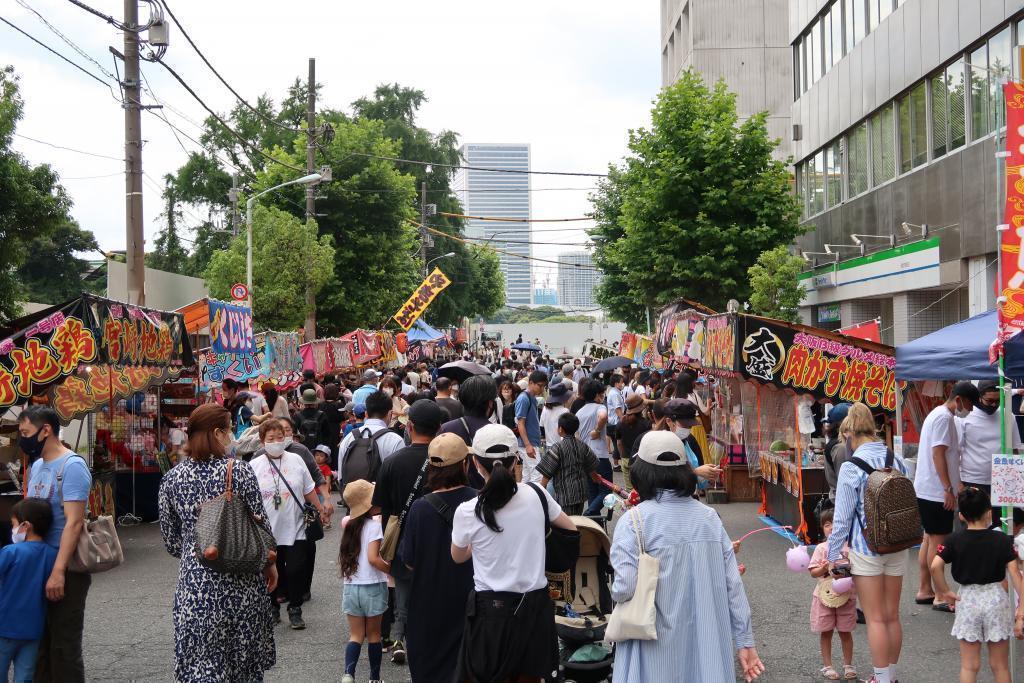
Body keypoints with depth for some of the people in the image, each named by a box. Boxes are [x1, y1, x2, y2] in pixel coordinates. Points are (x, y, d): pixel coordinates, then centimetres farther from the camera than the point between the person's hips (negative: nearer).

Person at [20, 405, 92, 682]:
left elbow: (74, 522, -21)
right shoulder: (37, 465, 12)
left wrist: (58, 572, -26)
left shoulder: (71, 466, -15)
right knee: (39, 642, 16)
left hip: (65, 570, -8)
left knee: (63, 646, 0)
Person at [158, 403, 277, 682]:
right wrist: (270, 563, 13)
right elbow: (260, 523, -4)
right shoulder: (239, 470, -9)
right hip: (242, 579, -1)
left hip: (195, 579, 1)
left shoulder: (171, 478, 0)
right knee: (246, 659, 15)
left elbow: (171, 539, 6)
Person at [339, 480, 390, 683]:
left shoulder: (349, 524, 6)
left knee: (356, 635, 9)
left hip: (351, 587, 5)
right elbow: (373, 558, -21)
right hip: (372, 587, -5)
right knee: (373, 635, 10)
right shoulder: (374, 524, -13)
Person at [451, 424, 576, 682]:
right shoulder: (536, 494, -8)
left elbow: (458, 557, 6)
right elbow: (571, 528, 9)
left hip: (492, 609, -3)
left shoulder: (468, 512, -14)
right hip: (535, 604, 3)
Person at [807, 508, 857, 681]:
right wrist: (824, 569, -22)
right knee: (826, 632, 8)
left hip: (846, 596, 0)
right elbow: (813, 572, -3)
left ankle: (848, 665, 24)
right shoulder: (821, 548, -3)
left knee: (846, 632, 10)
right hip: (825, 595, 0)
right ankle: (827, 665, 19)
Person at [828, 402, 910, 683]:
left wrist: (832, 555, -2)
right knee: (892, 616, 16)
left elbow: (842, 519, -12)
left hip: (866, 550, -5)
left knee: (875, 619, 5)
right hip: (898, 548, 5)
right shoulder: (898, 461, 0)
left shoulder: (851, 467, -15)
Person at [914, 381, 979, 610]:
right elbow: (938, 454, -21)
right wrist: (949, 489, -20)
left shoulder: (937, 414, 17)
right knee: (939, 541, -5)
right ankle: (940, 597, 0)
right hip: (937, 491, -10)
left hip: (927, 490, 10)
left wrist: (956, 486, 25)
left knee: (930, 539, 14)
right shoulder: (944, 417, -15)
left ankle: (924, 591, 20)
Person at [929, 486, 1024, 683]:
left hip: (968, 600, 0)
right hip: (996, 599, 0)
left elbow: (935, 566, -19)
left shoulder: (954, 540, -6)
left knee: (969, 666, 9)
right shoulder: (1003, 540, -6)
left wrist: (943, 591, -3)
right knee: (1000, 666, 12)